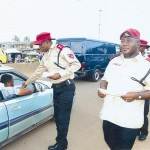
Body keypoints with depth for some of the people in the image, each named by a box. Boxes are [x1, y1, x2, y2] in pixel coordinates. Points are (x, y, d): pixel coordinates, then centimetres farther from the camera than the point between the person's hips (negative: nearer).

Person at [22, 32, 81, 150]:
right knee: (57, 116, 11)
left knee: (63, 117, -3)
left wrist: (60, 74, -18)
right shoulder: (45, 56, 15)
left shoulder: (62, 50, -9)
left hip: (66, 86, -8)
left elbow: (76, 64, -11)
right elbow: (38, 72, 26)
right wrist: (27, 83, 34)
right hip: (56, 88, 8)